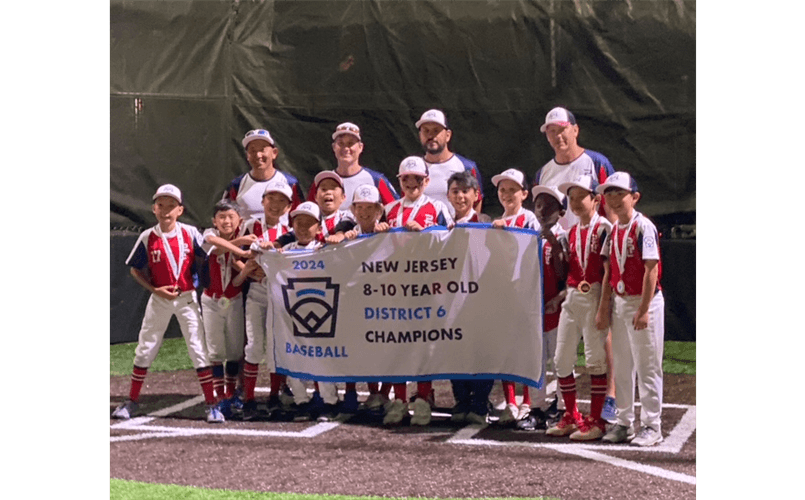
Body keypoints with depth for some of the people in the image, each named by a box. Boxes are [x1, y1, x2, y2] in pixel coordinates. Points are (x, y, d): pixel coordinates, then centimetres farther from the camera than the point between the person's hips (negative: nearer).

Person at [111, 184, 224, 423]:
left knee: (198, 350, -4)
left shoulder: (190, 233, -7)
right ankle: (131, 401, 22)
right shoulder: (148, 237, -6)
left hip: (187, 298, -1)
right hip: (159, 299, 1)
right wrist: (155, 289, -9)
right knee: (144, 350, 8)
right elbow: (135, 269, 2)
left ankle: (211, 404, 1)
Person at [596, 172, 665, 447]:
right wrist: (603, 305, 9)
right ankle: (624, 423, 21)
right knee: (622, 366, 12)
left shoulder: (644, 227, -13)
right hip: (620, 301, 8)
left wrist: (643, 309, -21)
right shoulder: (614, 230, 10)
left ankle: (651, 425, 6)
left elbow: (651, 270, -17)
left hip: (643, 301, -8)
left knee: (647, 366, -1)